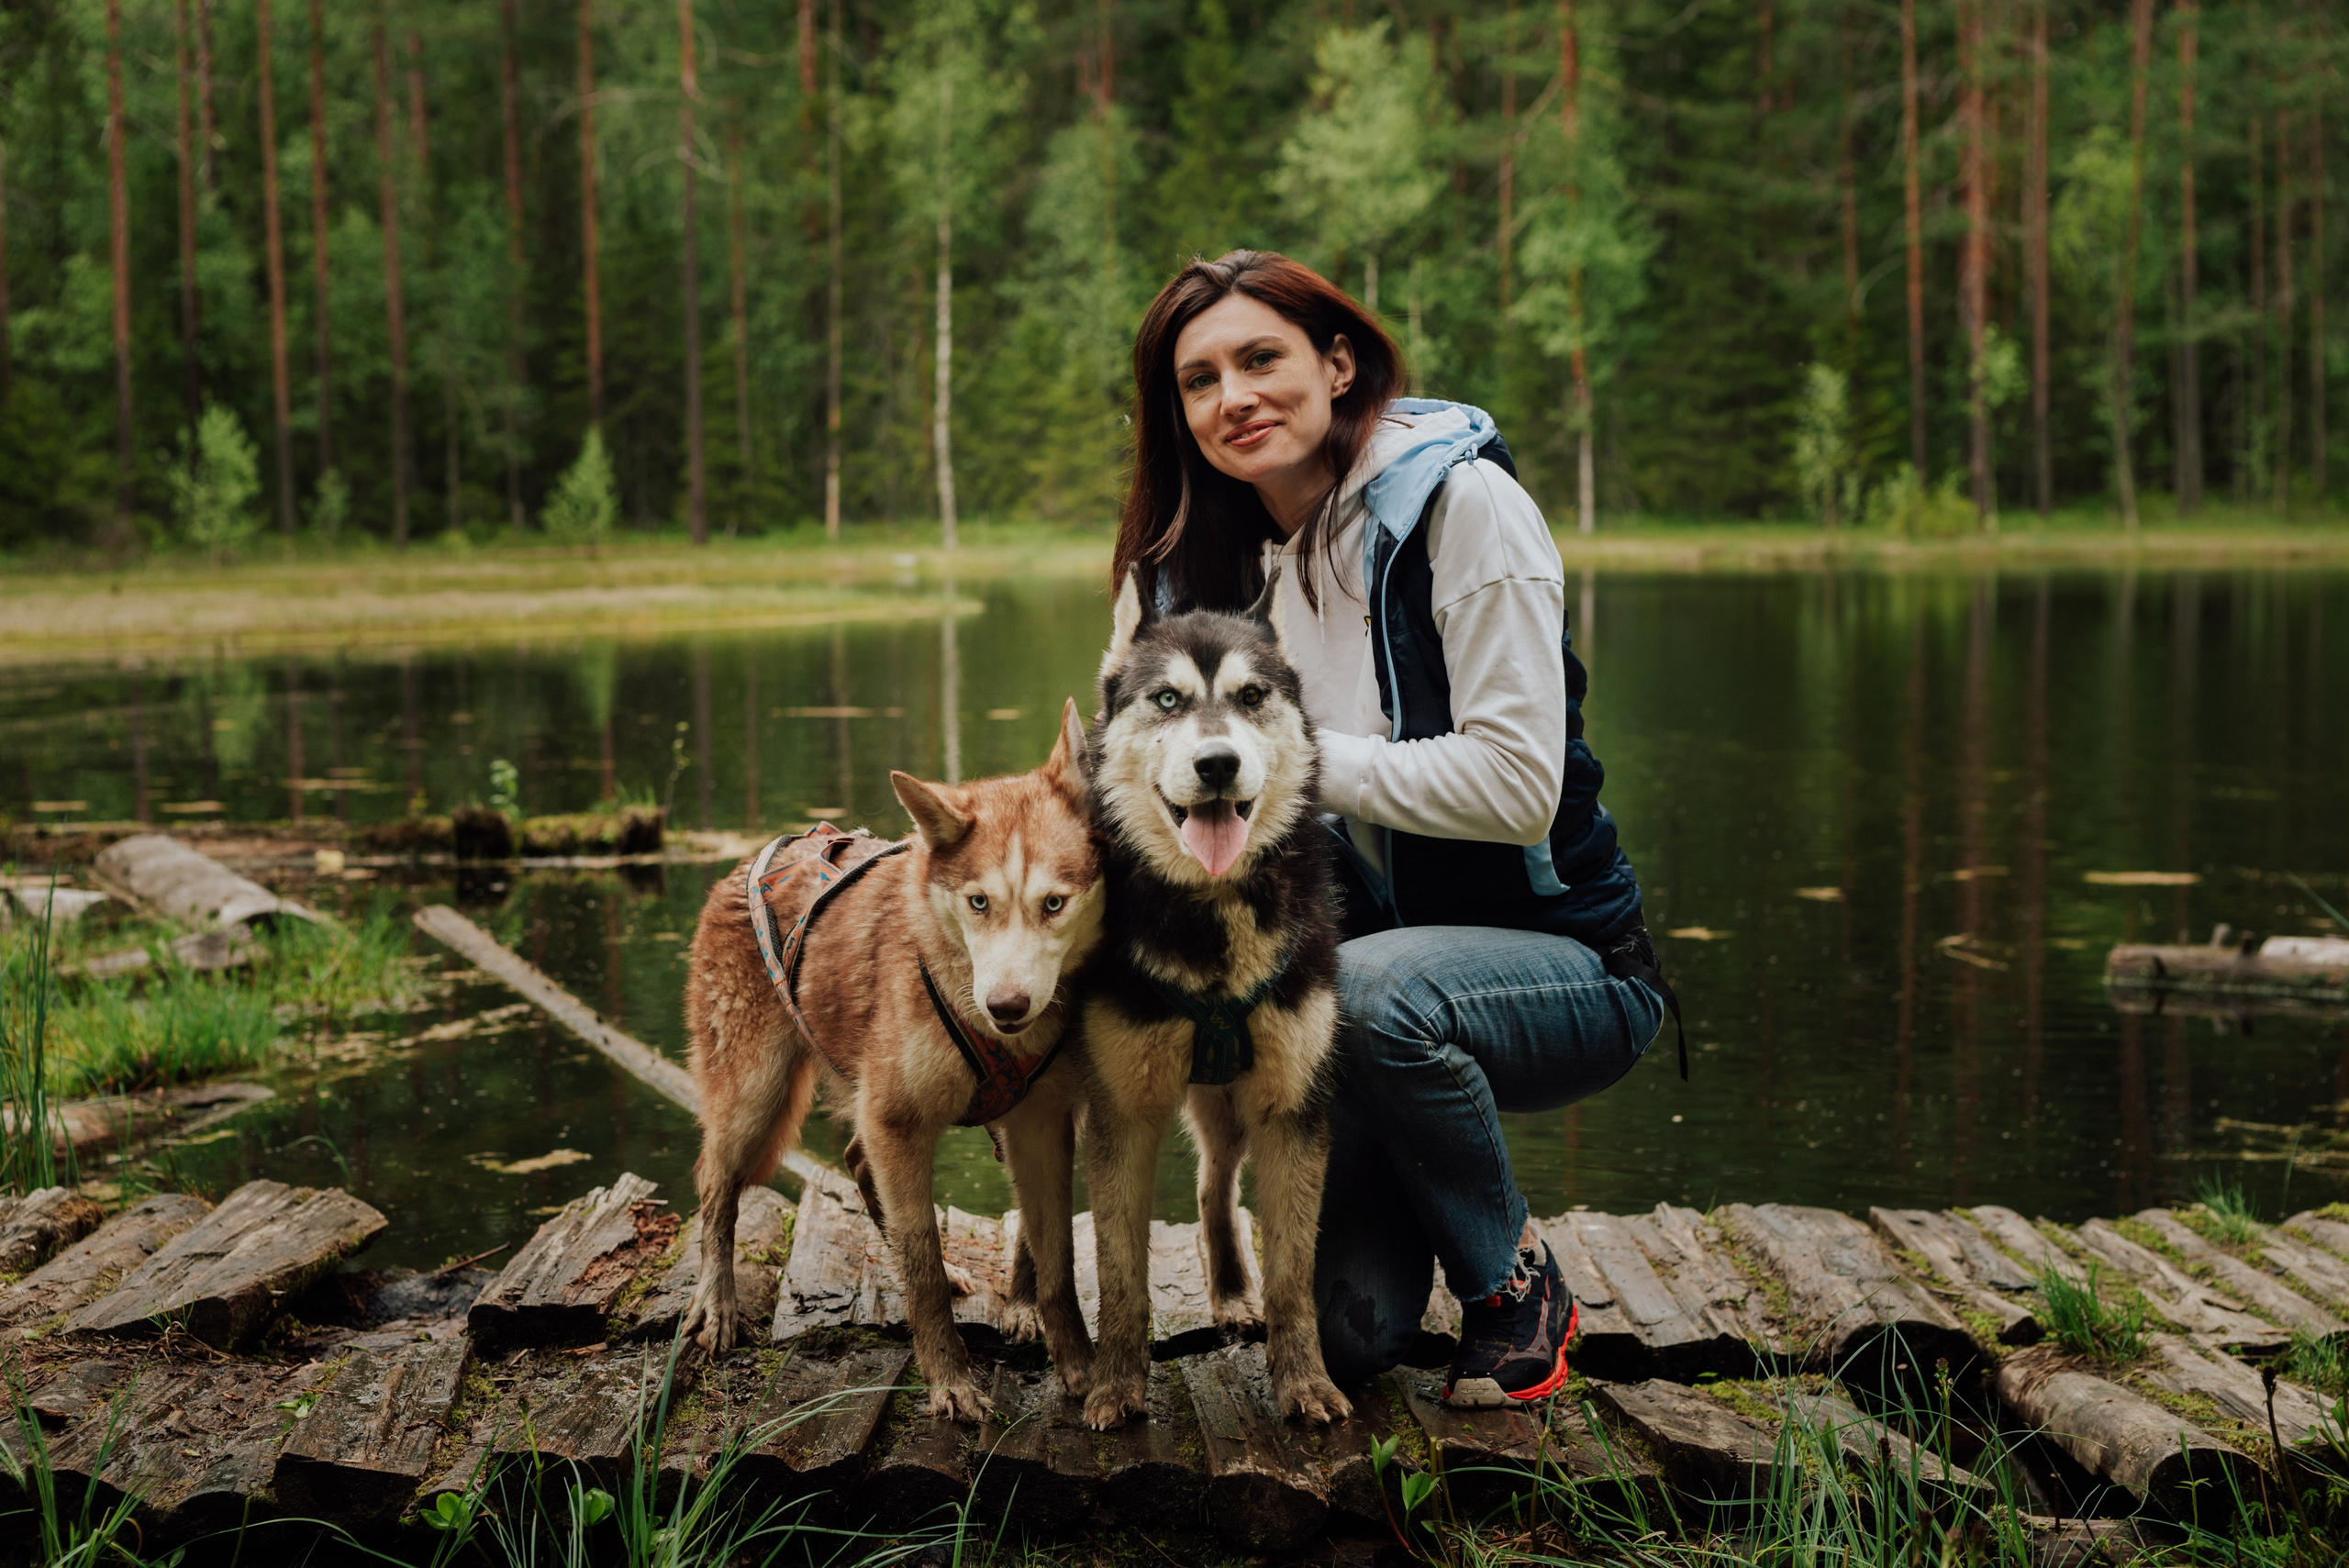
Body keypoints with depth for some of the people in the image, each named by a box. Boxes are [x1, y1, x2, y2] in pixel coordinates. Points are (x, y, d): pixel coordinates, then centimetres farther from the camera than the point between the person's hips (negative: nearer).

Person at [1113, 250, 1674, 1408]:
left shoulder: (1460, 499, -13)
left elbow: (1517, 786, -21)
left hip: (1562, 958, -5)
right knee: (1351, 1335, -9)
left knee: (1368, 994, -37)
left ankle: (1517, 1281, -10)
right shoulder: (1222, 562, 7)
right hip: (1378, 950, 5)